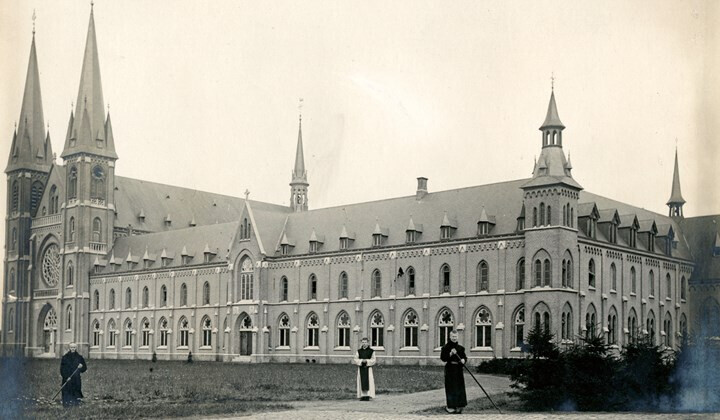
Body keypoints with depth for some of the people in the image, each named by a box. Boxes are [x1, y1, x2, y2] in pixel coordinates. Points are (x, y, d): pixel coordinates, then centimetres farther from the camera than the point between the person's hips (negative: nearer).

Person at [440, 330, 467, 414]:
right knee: (451, 388, -4)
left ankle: (458, 406, 11)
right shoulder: (446, 347, -3)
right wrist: (450, 354, -22)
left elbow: (464, 357, 14)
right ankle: (450, 406, 4)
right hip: (450, 369, -5)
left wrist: (464, 360, -9)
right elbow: (442, 358, -9)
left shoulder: (460, 348, 10)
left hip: (459, 369, 5)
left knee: (460, 387, 3)